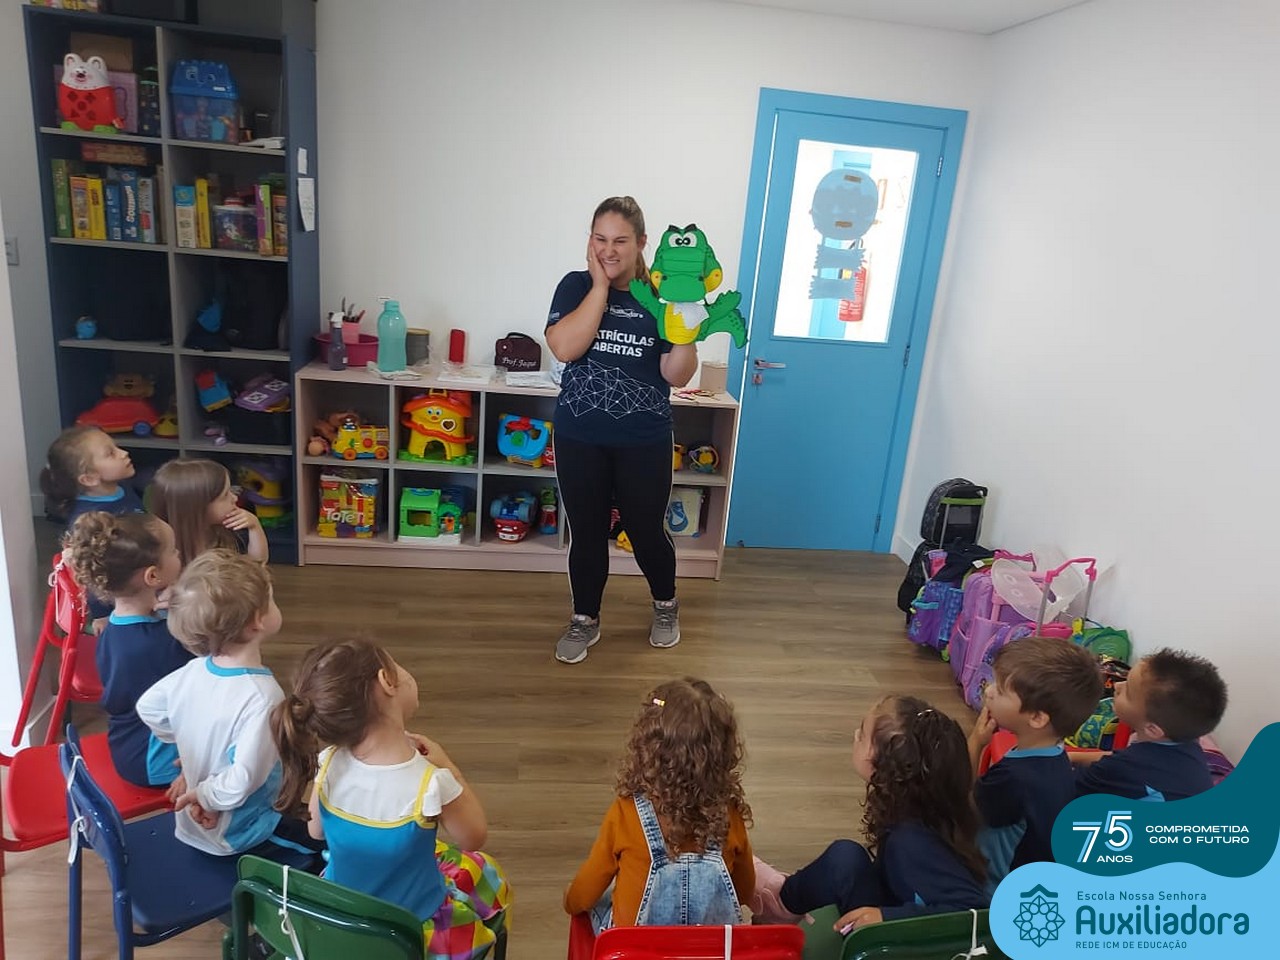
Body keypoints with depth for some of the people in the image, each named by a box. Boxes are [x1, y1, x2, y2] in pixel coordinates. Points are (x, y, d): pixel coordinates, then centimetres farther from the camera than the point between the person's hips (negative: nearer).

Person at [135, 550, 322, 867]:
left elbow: (147, 708, 7)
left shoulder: (193, 671, -11)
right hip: (237, 834, -7)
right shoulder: (261, 696, -34)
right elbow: (241, 783, -36)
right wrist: (204, 795, -18)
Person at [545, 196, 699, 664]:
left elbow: (677, 375, -8)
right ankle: (584, 620, 32)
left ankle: (666, 605, 39)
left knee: (645, 530, 11)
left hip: (644, 442, -1)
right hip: (580, 438, 1)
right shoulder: (576, 287, -3)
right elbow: (564, 348, -20)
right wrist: (601, 285, -19)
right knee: (587, 532, 11)